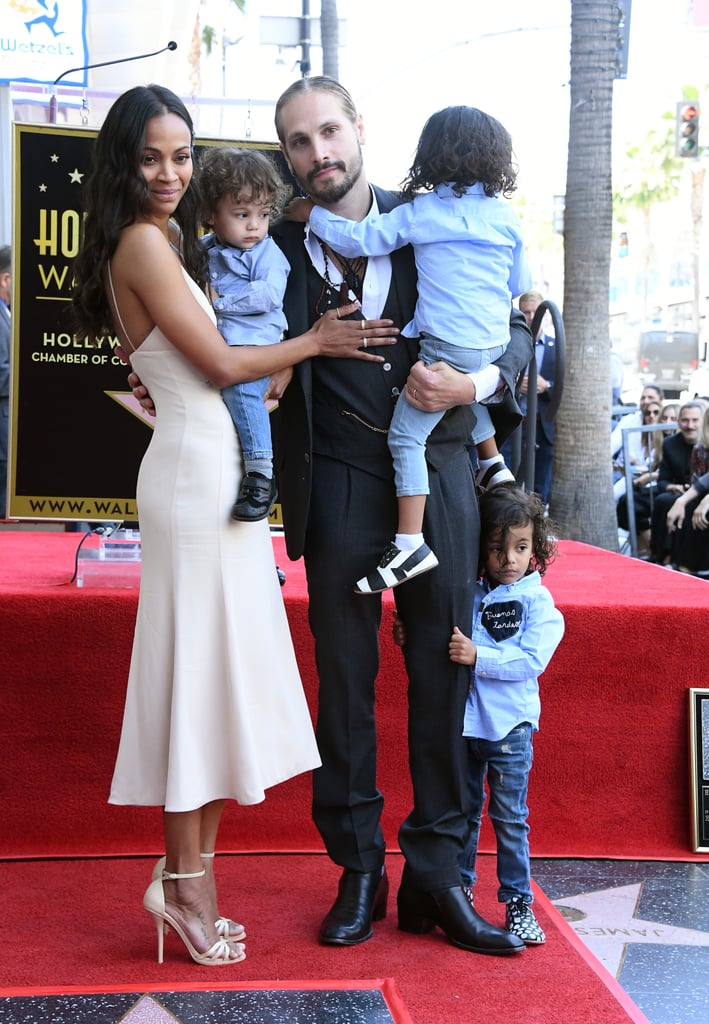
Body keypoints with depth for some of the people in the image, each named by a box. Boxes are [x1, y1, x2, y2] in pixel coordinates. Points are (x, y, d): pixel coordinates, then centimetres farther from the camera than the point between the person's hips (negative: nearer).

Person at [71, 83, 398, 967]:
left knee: (219, 667, 10)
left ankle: (194, 874, 18)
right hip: (195, 471, -9)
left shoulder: (170, 241, 18)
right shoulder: (142, 242, -11)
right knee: (198, 665, -3)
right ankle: (183, 885, 8)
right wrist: (314, 341, -1)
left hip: (214, 469, 9)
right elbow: (220, 363, -12)